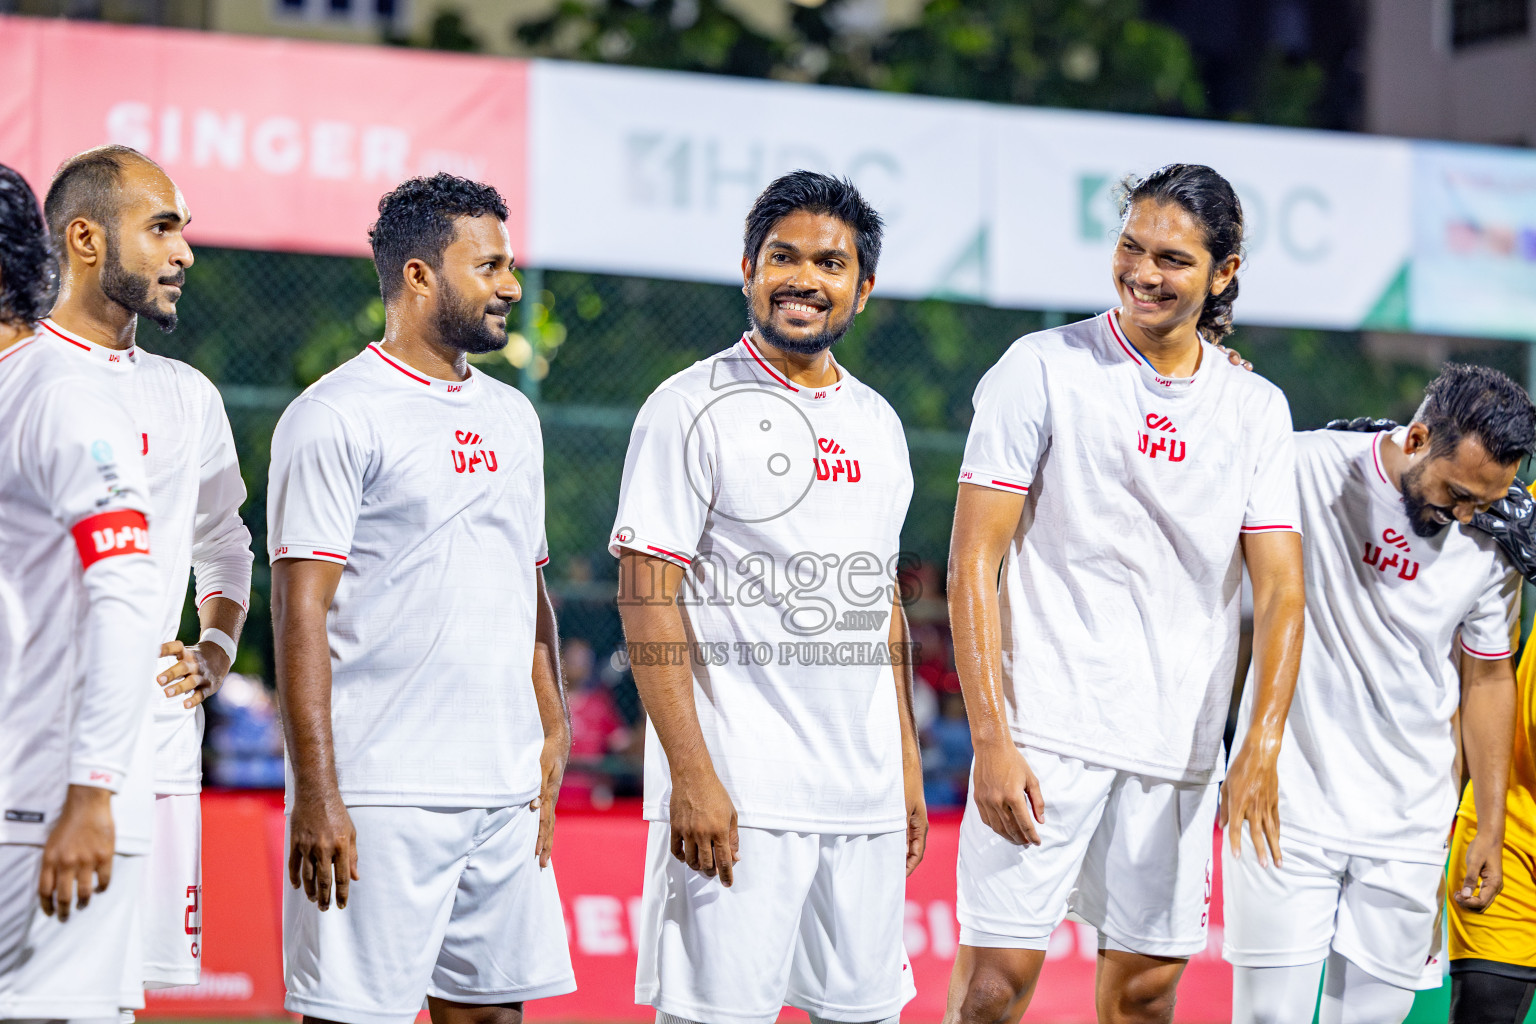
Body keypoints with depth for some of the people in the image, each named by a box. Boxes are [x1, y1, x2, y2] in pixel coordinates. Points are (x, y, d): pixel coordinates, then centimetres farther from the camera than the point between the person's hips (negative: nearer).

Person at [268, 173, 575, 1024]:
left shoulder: (511, 418, 17)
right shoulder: (336, 416, -6)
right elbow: (301, 610, -11)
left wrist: (551, 736, 13)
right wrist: (315, 793, -16)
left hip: (506, 792, 7)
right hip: (379, 794, -7)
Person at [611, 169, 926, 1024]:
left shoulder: (877, 423, 16)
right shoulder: (694, 408, -5)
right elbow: (647, 598, -11)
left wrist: (908, 761, 17)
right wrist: (691, 775, -18)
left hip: (866, 795, 7)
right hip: (738, 792, -7)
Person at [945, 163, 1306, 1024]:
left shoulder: (1258, 410, 8)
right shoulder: (1042, 370, -2)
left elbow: (1281, 588, 3)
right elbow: (973, 562, -5)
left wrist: (1262, 749, -13)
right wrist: (991, 740, -13)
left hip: (1180, 750, 4)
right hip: (1046, 728, -3)